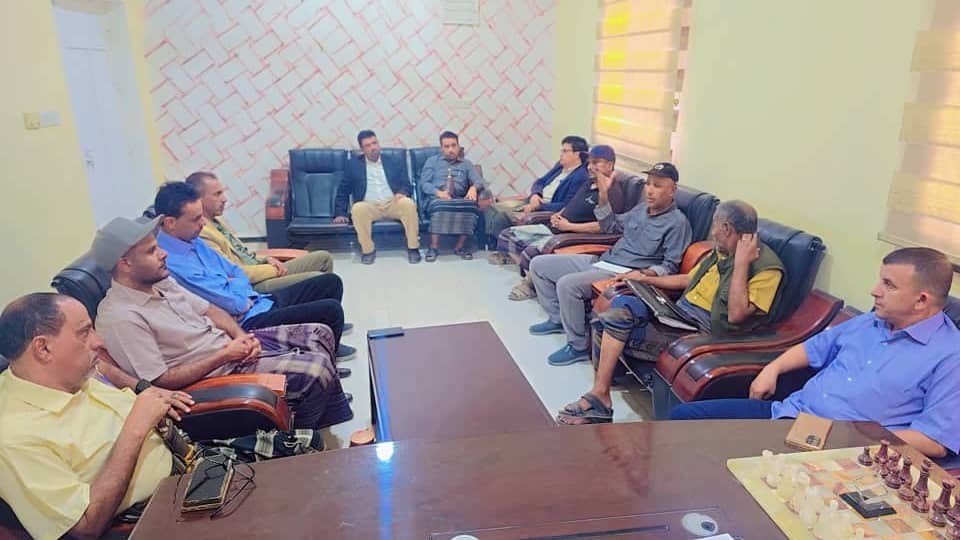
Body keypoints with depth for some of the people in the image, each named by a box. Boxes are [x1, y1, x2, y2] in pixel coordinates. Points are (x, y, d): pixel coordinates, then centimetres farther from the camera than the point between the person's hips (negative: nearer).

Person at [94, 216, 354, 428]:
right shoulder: (121, 317, -23)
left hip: (230, 343, 9)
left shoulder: (160, 281, 4)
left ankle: (332, 415, 23)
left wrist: (241, 336, -7)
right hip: (217, 369, -9)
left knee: (320, 334, 7)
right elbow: (160, 381, -23)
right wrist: (223, 356, -21)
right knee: (317, 370, -20)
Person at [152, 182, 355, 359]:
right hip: (249, 321, -10)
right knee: (331, 310, -18)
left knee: (331, 282, 8)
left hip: (257, 301, 10)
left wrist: (233, 286, -8)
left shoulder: (193, 241, 7)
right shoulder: (172, 264, -24)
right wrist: (236, 285, -1)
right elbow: (235, 304, -23)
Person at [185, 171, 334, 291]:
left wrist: (266, 260, 2)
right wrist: (274, 270, -13)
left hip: (259, 270, 10)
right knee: (317, 279, -23)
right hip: (252, 286, -10)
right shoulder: (200, 233, -18)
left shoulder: (216, 220, 14)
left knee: (324, 257, 6)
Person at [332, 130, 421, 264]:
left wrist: (402, 192, -14)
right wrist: (340, 213, 0)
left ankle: (413, 247, -19)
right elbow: (343, 191, 11)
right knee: (358, 208, -34)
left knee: (408, 203, -31)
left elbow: (407, 185, 10)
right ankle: (368, 249, -19)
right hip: (369, 207, -1)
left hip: (393, 204, 1)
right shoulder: (353, 164, 12)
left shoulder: (395, 162, 14)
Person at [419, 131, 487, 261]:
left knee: (471, 205, -33)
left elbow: (479, 180, 8)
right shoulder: (432, 161, 19)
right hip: (436, 198, -2)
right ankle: (433, 247, -27)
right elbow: (424, 183, 6)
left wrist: (474, 187, -18)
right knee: (440, 205, -39)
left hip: (459, 200, 2)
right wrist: (438, 192, -14)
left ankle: (459, 246, -20)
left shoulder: (466, 164, 23)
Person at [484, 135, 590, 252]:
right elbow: (539, 182, 19)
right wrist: (535, 195, -4)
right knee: (492, 208, -3)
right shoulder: (560, 166, 14)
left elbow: (567, 207, -21)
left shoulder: (581, 177, -14)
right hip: (532, 201, 9)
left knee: (502, 216, -23)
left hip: (546, 210, -9)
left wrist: (539, 206, -21)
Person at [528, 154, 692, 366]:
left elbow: (671, 265, -9)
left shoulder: (677, 222, -8)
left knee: (567, 284, -33)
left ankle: (578, 347, -15)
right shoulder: (642, 208, 16)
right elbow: (611, 226, 26)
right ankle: (557, 319, 20)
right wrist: (603, 195, 13)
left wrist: (648, 273, -29)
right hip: (601, 261, 9)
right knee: (538, 264, 6)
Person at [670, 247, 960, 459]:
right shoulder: (869, 322, 15)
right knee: (684, 415, -3)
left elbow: (936, 442, -15)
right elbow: (816, 347, 29)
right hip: (790, 410, 7)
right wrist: (773, 368, 11)